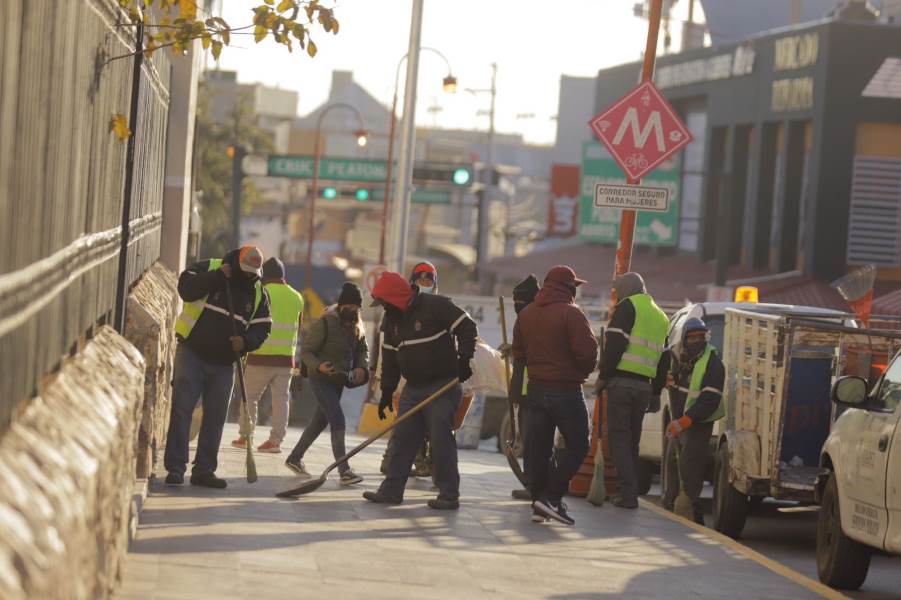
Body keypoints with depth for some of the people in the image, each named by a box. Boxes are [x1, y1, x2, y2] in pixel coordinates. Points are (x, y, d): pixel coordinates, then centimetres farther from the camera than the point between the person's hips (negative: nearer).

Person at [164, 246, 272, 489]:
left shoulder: (258, 293, 6)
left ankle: (204, 470, 12)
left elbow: (262, 328, 7)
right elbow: (186, 288, -20)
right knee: (182, 408, -8)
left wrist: (246, 341, -13)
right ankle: (175, 467, -6)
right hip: (191, 353, -4)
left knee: (215, 416, 4)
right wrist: (217, 277, -23)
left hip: (223, 363, 4)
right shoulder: (208, 268, -5)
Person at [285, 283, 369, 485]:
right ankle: (344, 471, -22)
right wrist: (318, 366, -32)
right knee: (338, 421, -17)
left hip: (339, 381, 8)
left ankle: (294, 459, 32)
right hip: (321, 380, -8)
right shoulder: (325, 323, -16)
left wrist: (361, 367, -3)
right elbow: (305, 351, -14)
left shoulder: (356, 326, 6)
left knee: (320, 422, 16)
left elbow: (363, 350, 18)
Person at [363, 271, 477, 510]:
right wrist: (386, 392, 12)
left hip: (443, 385, -7)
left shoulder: (436, 306, -13)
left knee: (441, 440, -8)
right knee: (403, 438, 6)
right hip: (413, 388, 7)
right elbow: (389, 358, 14)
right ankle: (391, 490, 11)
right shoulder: (391, 319, 10)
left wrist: (464, 358, -23)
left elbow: (467, 327, -13)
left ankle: (449, 495, -3)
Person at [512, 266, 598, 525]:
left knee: (538, 448, 10)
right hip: (566, 390, -6)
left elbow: (518, 353, 12)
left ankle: (539, 505, 8)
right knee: (577, 445, 2)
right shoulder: (570, 313, -12)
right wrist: (585, 370, 1)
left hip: (536, 389, 6)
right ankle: (551, 497, -9)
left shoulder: (525, 314, 9)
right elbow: (587, 351, -19)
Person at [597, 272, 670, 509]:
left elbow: (615, 344, -13)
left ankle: (628, 494, -11)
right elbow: (664, 360, 22)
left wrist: (603, 376, -7)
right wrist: (656, 394, 24)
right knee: (632, 440, 14)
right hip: (644, 385, 7)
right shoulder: (661, 317, 22)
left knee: (619, 437, -4)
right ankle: (630, 492, 13)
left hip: (621, 381, -7)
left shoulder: (627, 307, -3)